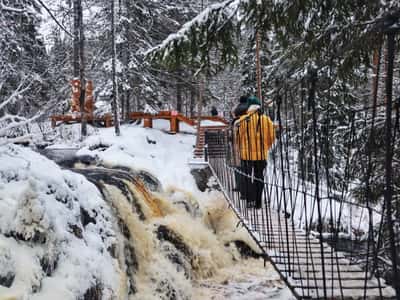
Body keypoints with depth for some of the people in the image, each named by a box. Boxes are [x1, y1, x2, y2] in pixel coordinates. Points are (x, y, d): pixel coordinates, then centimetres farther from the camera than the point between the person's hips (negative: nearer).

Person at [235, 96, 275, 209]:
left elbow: (239, 137, 1)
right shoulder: (266, 120, -4)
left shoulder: (242, 120, -8)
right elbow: (271, 137, 2)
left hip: (247, 154, -1)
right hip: (262, 154, 1)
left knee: (248, 177, 10)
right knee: (259, 178, 12)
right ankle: (258, 202, 15)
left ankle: (250, 200, 7)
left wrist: (240, 149, 17)